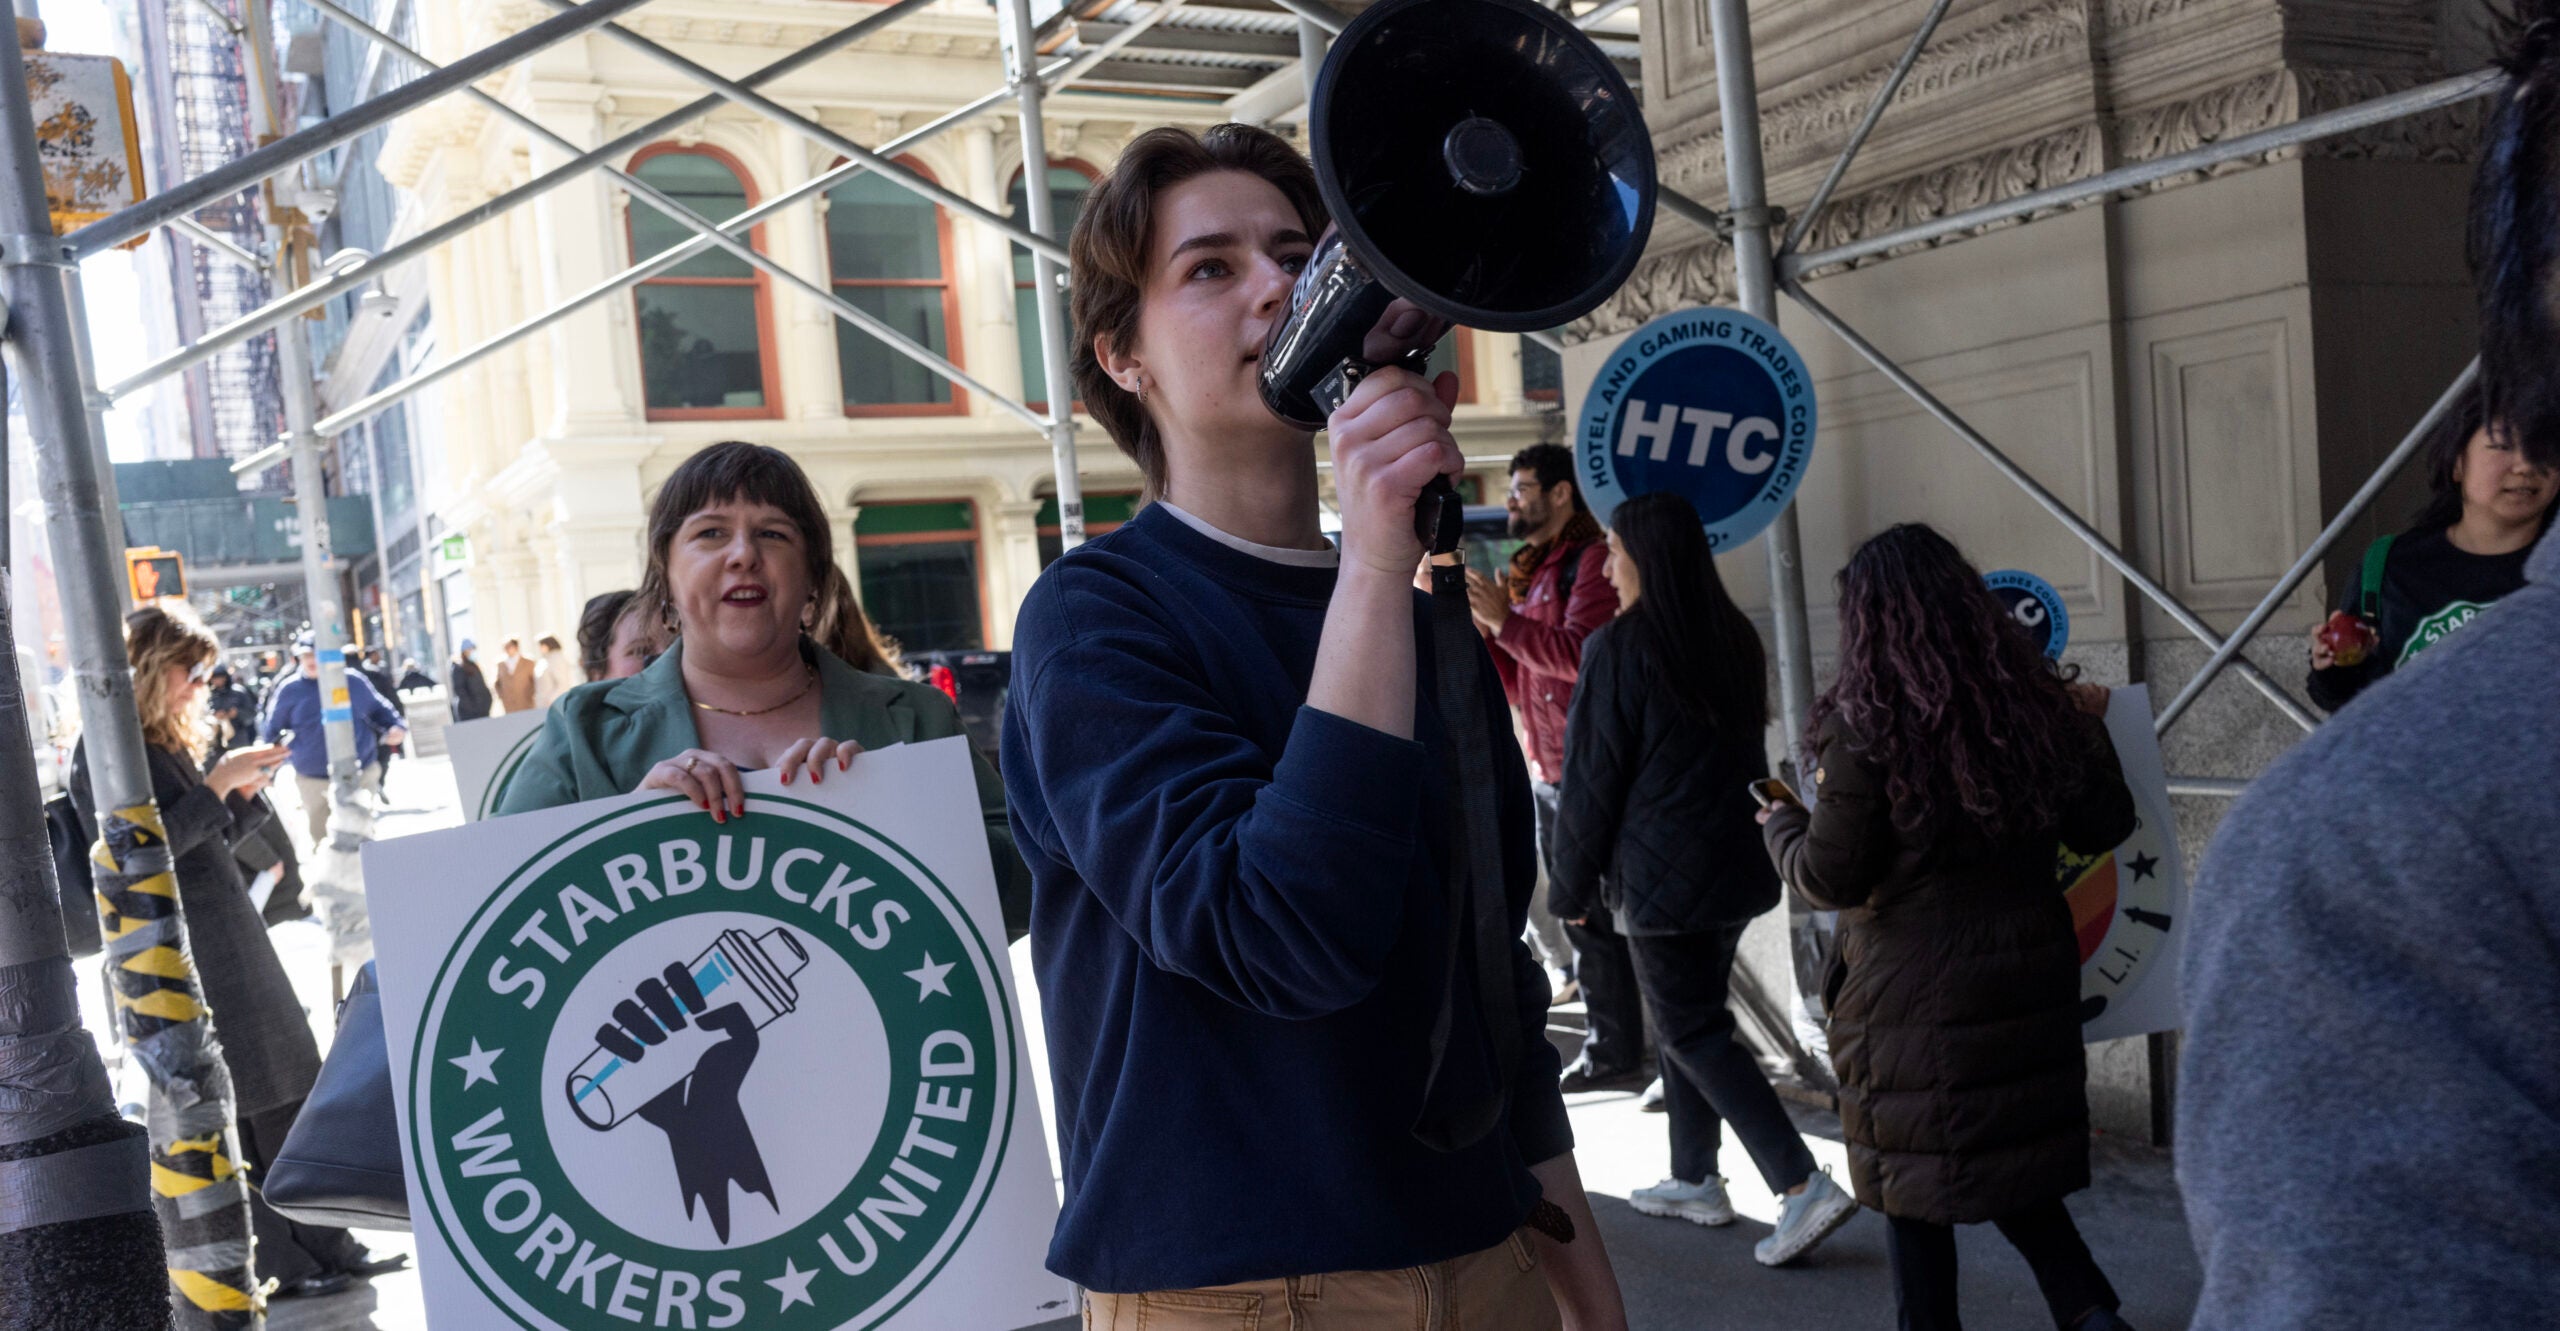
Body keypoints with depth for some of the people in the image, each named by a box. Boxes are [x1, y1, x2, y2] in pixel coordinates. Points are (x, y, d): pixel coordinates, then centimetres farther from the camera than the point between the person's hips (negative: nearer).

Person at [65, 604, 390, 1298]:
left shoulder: (171, 740, 15)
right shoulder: (102, 751, -11)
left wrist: (248, 793, 4)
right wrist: (217, 784, -20)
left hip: (233, 939, 9)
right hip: (183, 959, -9)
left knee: (285, 1091, 11)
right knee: (227, 1109, -1)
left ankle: (320, 1245, 19)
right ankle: (277, 1264, 8)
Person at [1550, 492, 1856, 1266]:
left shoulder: (1618, 648, -16)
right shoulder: (1735, 639, 6)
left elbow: (1591, 778, -12)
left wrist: (1573, 877, 0)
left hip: (1658, 876, -7)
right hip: (1735, 868, 7)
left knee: (1690, 1032, 1)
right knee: (1692, 1018, 19)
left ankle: (1804, 1187, -7)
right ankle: (1694, 1180, 28)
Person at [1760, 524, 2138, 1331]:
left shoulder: (1863, 726, -17)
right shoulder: (2037, 705, -2)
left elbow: (1831, 878, -14)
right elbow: (2105, 827, 9)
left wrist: (1780, 828, 7)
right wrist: (2088, 730, 24)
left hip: (1913, 992, -5)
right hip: (2028, 979, 5)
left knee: (1913, 1178, 12)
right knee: (2015, 1157, 21)